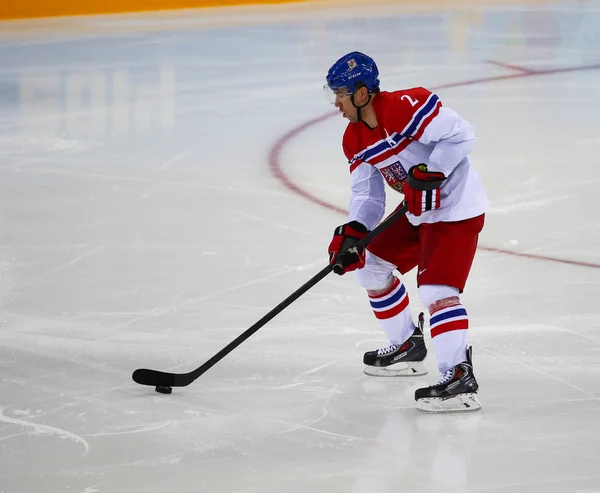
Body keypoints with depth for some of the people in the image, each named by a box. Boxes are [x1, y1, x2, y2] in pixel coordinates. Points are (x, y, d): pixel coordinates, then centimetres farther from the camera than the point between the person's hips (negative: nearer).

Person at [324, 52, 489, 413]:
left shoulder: (406, 107, -23)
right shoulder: (355, 140, 5)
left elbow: (460, 135, -25)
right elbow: (367, 194, 4)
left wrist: (428, 173, -31)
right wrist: (352, 233, -13)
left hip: (457, 209, -10)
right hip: (419, 211, 10)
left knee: (436, 289, -22)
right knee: (371, 264, 18)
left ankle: (460, 377, -28)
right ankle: (408, 346, 31)